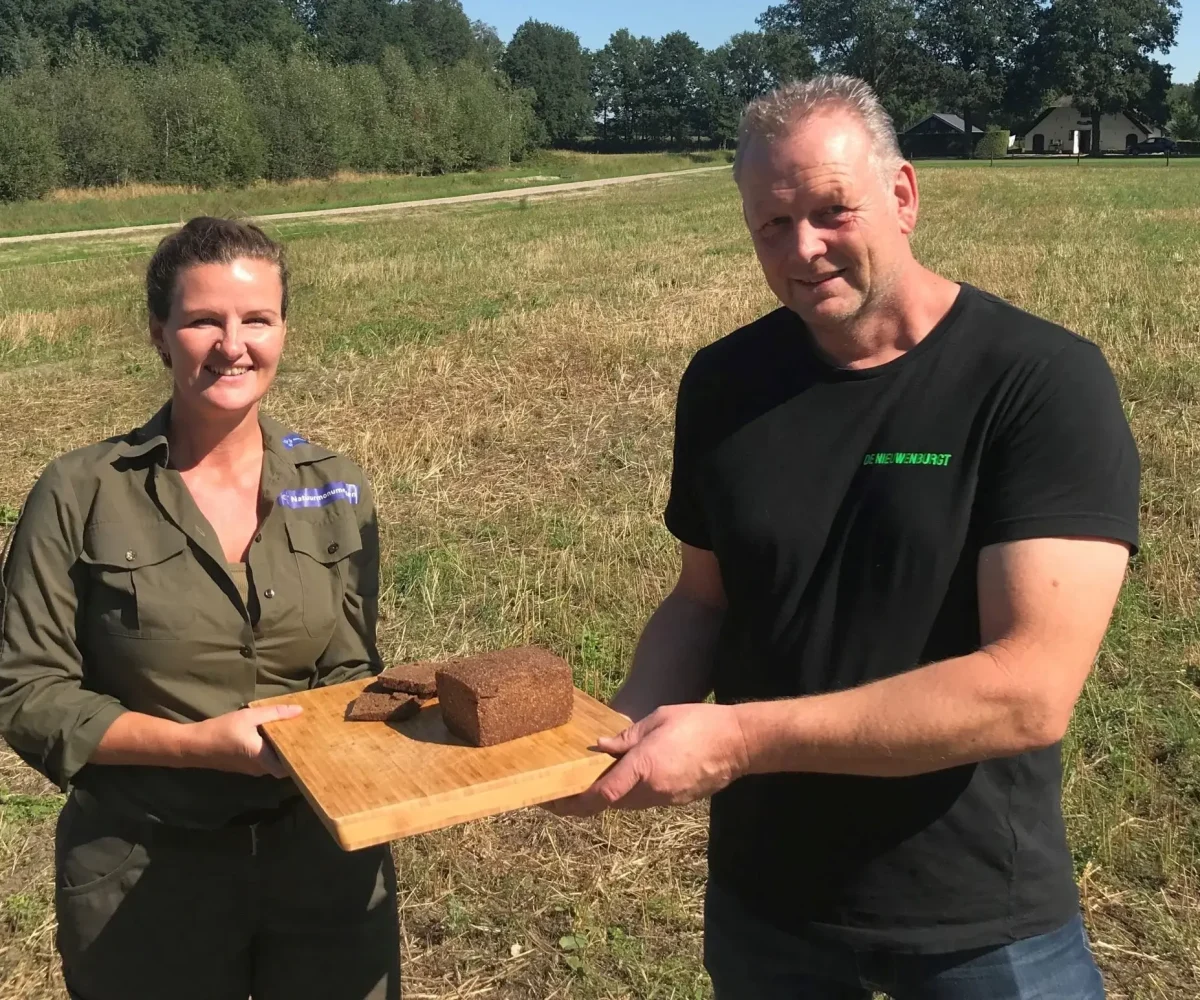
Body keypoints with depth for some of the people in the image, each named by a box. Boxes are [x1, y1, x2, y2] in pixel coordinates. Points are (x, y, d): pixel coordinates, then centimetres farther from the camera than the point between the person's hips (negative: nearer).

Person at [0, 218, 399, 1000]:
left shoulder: (336, 489, -2)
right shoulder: (81, 495, -10)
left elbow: (350, 674, 3)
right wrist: (201, 742, -21)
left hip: (326, 857, 3)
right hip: (145, 873, -2)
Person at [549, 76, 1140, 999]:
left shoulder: (1046, 382, -18)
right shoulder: (724, 383, -4)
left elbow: (1032, 688, -25)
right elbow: (705, 600, 5)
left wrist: (739, 738, -28)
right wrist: (632, 723, -14)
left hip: (982, 914, -3)